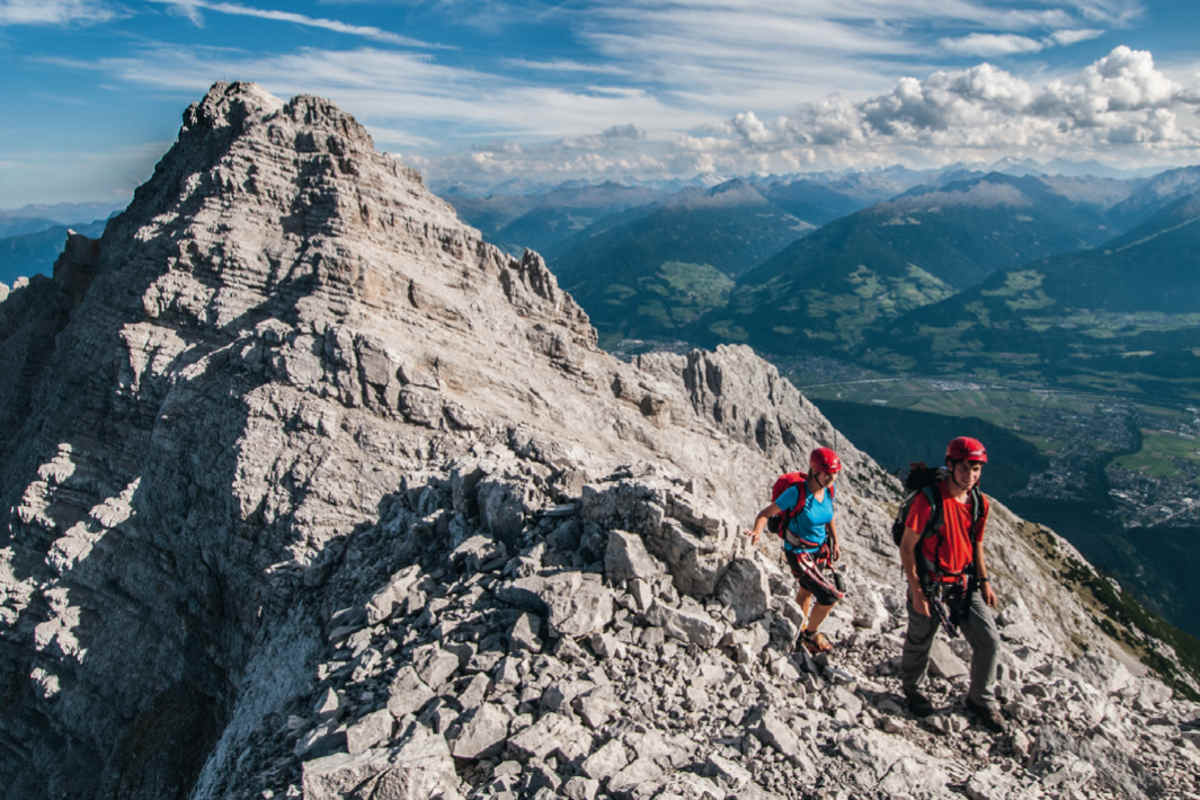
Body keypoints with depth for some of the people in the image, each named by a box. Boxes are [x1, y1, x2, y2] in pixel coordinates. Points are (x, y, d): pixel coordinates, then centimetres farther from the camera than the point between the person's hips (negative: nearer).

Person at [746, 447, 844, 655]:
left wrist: (835, 543, 16)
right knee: (829, 596, -8)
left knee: (807, 590, 27)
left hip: (819, 548, 7)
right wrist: (757, 531, -44)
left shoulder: (829, 489, -11)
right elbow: (765, 513, -25)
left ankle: (799, 630, 54)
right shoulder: (797, 492, -30)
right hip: (798, 553, -7)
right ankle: (810, 635, 18)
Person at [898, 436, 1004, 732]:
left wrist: (984, 580, 11)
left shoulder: (980, 502, -4)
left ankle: (981, 699, 28)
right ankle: (911, 689, 41)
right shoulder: (928, 500, -24)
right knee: (919, 643, 13)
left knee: (988, 641, 5)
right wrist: (916, 592, -17)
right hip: (930, 585, -5)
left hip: (964, 584, 5)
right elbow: (907, 547, -18)